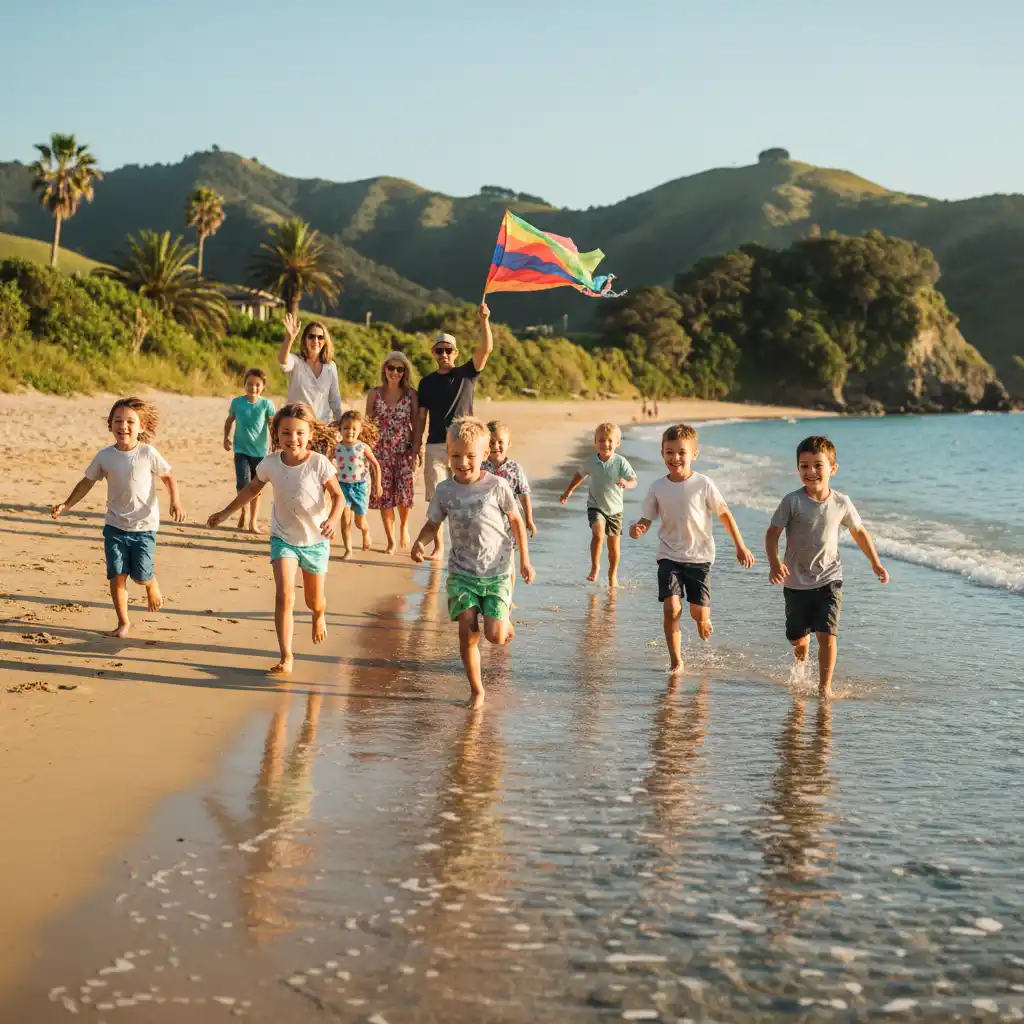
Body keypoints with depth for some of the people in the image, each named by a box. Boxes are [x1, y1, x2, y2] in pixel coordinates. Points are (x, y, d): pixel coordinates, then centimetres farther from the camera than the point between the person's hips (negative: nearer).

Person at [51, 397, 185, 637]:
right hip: (115, 525, 2)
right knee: (117, 575, -2)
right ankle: (123, 621, 12)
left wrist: (175, 502, -16)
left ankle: (152, 586, 34)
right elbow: (87, 483, 10)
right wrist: (66, 505, 4)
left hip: (144, 526, -2)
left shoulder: (148, 454, -9)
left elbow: (168, 477, -1)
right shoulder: (104, 456, -1)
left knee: (141, 575, -4)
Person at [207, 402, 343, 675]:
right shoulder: (270, 464, -10)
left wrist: (333, 519, -34)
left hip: (315, 540, -1)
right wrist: (226, 512, 12)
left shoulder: (319, 463, -20)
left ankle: (319, 615, 55)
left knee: (314, 600, 16)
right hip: (283, 537, 1)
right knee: (284, 595, -18)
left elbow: (338, 496, -15)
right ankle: (286, 656, -13)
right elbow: (252, 489, 8)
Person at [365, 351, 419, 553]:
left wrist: (416, 450, -6)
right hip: (381, 450, 1)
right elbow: (368, 423, 7)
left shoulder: (410, 394, 1)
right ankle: (391, 541, 12)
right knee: (384, 495, 1)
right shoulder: (375, 393, 4)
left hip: (404, 450, -1)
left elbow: (416, 424, 1)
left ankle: (404, 526, 22)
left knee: (403, 492, -10)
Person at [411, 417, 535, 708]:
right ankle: (476, 689, 11)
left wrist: (524, 560, 0)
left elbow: (516, 521, 2)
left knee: (495, 636, -10)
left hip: (496, 572, -2)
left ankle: (504, 620, 28)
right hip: (461, 573, 2)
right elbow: (433, 524, 11)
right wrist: (419, 542, -10)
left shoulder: (496, 486, -8)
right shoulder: (444, 490, -1)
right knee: (467, 632, -6)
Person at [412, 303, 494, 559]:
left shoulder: (467, 374, 6)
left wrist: (484, 321, -22)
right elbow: (421, 418, 12)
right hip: (435, 446, 2)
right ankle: (439, 548, 5)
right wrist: (415, 448, 5)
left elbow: (486, 348, -9)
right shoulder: (427, 382, 12)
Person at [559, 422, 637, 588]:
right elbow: (579, 475, 14)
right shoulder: (590, 461, -6)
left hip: (615, 508, 0)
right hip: (595, 506, 0)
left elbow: (634, 481, -14)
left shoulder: (620, 462, -13)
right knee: (598, 533, -27)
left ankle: (613, 573, 30)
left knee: (614, 544, 8)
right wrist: (568, 491, 18)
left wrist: (626, 484, -36)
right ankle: (595, 567, -9)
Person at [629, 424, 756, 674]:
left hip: (699, 556, -1)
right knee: (671, 608, -13)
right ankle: (676, 661, 0)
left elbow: (724, 514, 1)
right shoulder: (657, 487, -3)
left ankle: (704, 621, 37)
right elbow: (647, 519, 2)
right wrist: (638, 529, -23)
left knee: (699, 612, -3)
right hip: (669, 557, 1)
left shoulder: (703, 484, -8)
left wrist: (740, 546, 3)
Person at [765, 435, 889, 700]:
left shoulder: (841, 503, -2)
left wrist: (876, 564, 16)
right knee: (798, 639, 10)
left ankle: (825, 685, -1)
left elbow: (859, 532, 14)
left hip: (829, 581, 0)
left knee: (827, 635, -14)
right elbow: (772, 533, -8)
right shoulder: (792, 502, -9)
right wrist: (774, 563, -24)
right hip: (796, 583, 0)